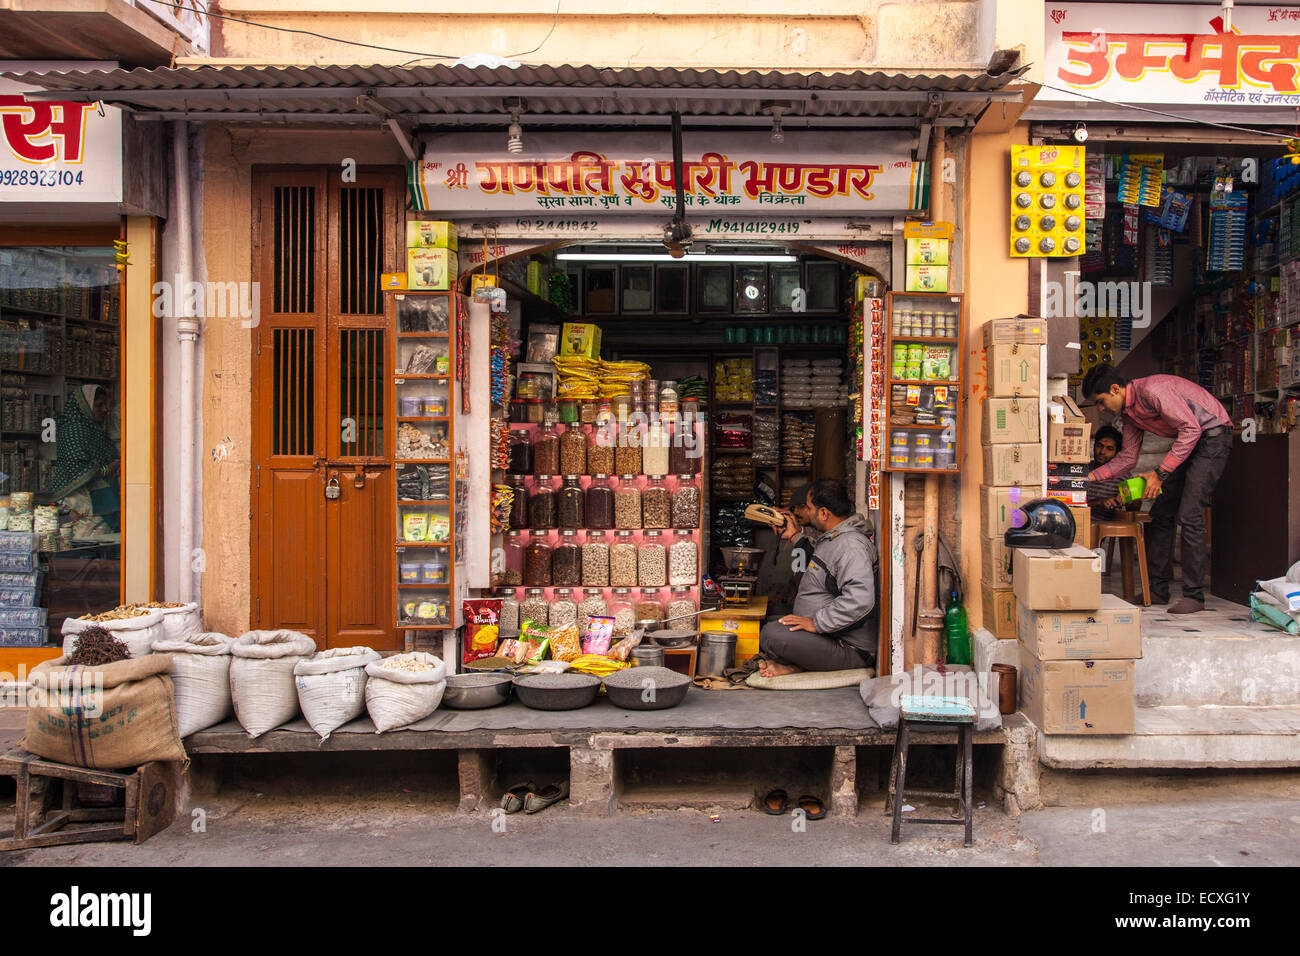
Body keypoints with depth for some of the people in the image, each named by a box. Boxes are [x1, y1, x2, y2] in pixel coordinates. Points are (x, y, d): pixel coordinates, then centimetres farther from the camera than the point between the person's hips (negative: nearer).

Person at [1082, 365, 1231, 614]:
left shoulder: (1151, 390, -24)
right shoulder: (1129, 411, 5)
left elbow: (1191, 429, -26)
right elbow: (1127, 458, 11)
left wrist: (1160, 473, -25)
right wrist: (1090, 477, 0)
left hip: (1213, 436, -10)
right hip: (1189, 441, 10)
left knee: (1189, 514, -16)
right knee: (1161, 511, 5)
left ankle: (1194, 595, -11)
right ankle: (1158, 589, 11)